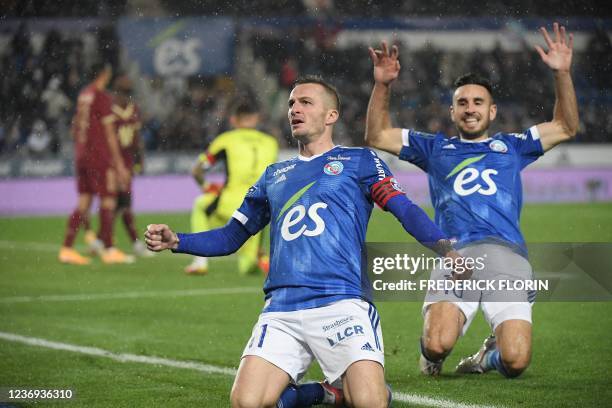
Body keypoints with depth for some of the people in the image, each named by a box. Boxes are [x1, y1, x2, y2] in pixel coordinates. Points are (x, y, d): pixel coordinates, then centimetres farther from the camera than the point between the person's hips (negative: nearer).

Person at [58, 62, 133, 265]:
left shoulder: (83, 95, 12)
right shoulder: (102, 97, -11)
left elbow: (75, 128, 17)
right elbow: (109, 134, -11)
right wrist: (119, 164, -8)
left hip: (81, 155, 8)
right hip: (100, 156, -8)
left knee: (83, 203, 9)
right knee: (108, 201, -2)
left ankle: (67, 248, 4)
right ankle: (108, 250, -1)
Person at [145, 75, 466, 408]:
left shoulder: (358, 161, 12)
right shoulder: (274, 175, 25)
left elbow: (404, 209, -1)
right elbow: (231, 237, 28)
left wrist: (445, 249, -20)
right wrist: (175, 241, 11)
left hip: (343, 304, -4)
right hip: (281, 311, 4)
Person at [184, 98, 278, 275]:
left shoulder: (225, 140, 9)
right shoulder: (270, 143, 18)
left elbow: (196, 171, 16)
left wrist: (205, 186, 36)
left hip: (231, 205, -3)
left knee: (200, 206, 33)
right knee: (247, 268, 19)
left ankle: (201, 262, 22)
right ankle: (260, 258, -15)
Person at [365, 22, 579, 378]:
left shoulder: (511, 146, 27)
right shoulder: (436, 148, 26)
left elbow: (566, 127, 24)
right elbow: (377, 136, 23)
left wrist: (562, 74, 11)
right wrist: (382, 85, 10)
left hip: (507, 255, 1)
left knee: (516, 362, -15)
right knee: (438, 344, -26)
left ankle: (490, 355, 23)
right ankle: (431, 356, 13)